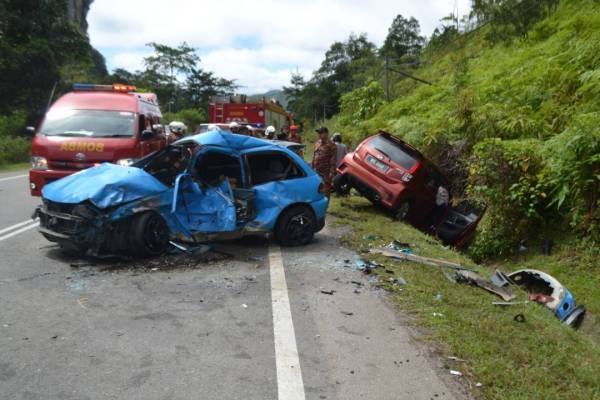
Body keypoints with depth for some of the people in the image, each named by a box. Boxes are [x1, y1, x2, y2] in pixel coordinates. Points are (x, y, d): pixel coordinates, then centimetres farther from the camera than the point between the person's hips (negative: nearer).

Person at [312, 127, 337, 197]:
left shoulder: (331, 145, -9)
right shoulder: (317, 143, 14)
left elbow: (333, 160, -14)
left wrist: (332, 172, -19)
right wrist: (312, 168, 18)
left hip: (326, 172, -7)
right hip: (317, 171, 7)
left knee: (326, 190, -2)